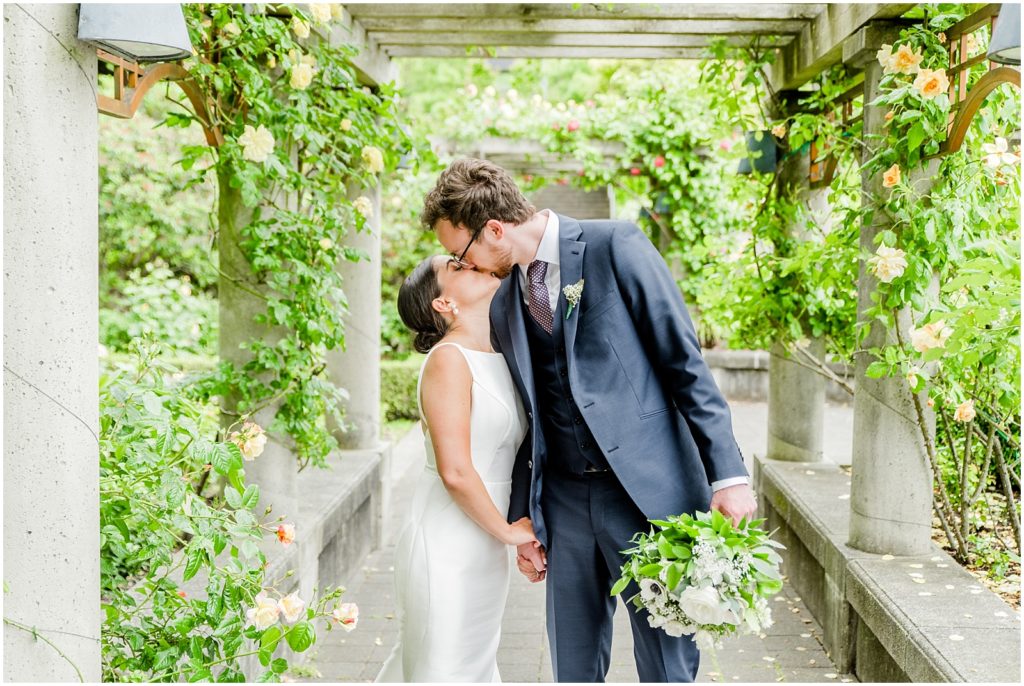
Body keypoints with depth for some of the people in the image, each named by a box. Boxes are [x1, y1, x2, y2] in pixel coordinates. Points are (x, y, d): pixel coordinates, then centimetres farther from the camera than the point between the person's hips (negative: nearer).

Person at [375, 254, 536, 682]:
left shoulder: (502, 358, 9)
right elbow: (455, 472, -22)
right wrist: (507, 531, -10)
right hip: (446, 546, -8)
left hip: (486, 547, 8)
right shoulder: (447, 360, -16)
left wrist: (529, 534, 8)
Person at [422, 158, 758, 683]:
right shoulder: (502, 306, 11)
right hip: (563, 500, 6)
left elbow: (684, 360, -8)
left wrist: (728, 473, -13)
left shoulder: (614, 246, -7)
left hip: (647, 490, -5)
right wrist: (523, 521, 14)